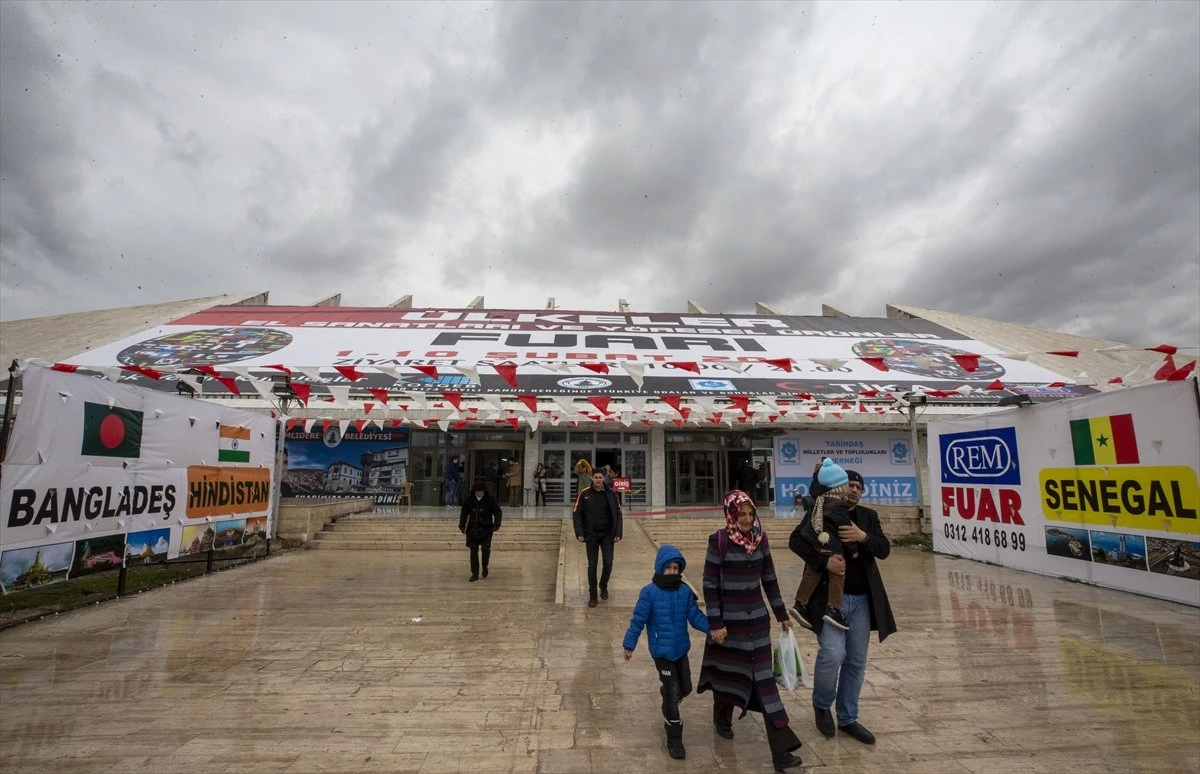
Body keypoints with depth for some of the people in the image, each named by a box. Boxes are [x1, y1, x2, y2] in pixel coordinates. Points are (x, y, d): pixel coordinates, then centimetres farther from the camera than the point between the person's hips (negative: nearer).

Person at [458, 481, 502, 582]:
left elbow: (498, 513, -1)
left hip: (486, 530, -2)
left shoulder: (490, 500, -4)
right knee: (473, 552, 4)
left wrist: (496, 525, -12)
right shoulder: (469, 500, 2)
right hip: (472, 530, 2)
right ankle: (475, 574, 14)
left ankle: (485, 567, 20)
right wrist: (462, 526, 4)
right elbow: (463, 513, 12)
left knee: (485, 549, -10)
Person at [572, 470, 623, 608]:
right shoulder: (584, 494, -4)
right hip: (591, 535, -1)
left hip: (607, 534, 1)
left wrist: (618, 533, -3)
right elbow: (576, 514, -1)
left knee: (608, 562, -4)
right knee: (592, 565, 4)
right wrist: (579, 533, -9)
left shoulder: (611, 494, -1)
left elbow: (618, 514, 4)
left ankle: (604, 586, 25)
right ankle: (592, 596, 17)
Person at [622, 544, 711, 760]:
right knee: (673, 694, 0)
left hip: (681, 649, 5)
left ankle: (666, 694, 52)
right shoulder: (649, 592, -17)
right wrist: (629, 644, -7)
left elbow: (695, 617, -5)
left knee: (685, 688, 20)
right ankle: (674, 739, 18)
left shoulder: (685, 592, -5)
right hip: (661, 651, -5)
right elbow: (638, 620, -12)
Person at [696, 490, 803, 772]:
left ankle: (780, 749, 11)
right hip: (729, 620, -3)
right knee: (727, 671, 17)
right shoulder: (719, 541, -17)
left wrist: (782, 615, 10)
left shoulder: (760, 539, -3)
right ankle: (722, 719, 44)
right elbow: (710, 586, -14)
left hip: (757, 618, 3)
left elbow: (769, 580, 7)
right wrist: (715, 624, -14)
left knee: (764, 678, 4)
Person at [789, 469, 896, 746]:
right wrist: (824, 561, -22)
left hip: (861, 600, 5)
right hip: (829, 596, -5)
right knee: (833, 654, -14)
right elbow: (795, 541, -11)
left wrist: (863, 537, -18)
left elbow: (884, 549, 1)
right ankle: (821, 704, 16)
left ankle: (848, 718, 30)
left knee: (856, 661, 12)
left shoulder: (868, 516, 10)